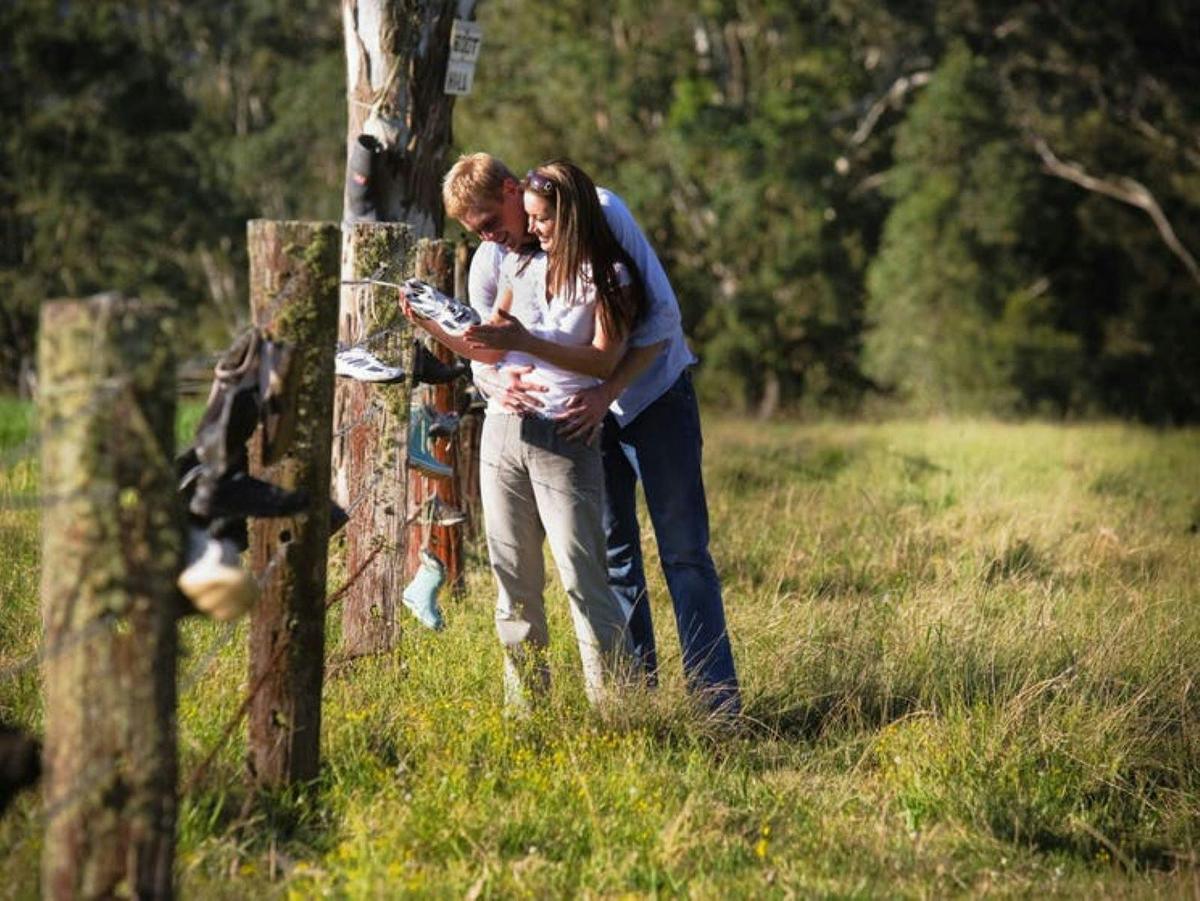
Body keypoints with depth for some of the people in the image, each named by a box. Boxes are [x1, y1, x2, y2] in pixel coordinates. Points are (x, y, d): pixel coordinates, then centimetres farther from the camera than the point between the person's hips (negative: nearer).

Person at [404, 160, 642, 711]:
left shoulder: (609, 277, -3)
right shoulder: (521, 266, 13)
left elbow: (604, 361, -14)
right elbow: (490, 351, 17)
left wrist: (524, 342, -21)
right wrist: (432, 326, 2)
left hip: (566, 440, -6)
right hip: (504, 430, 6)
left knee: (583, 578, -9)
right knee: (514, 578, 9)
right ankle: (524, 702, 16)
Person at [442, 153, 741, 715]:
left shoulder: (600, 213, -21)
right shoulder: (489, 264, -8)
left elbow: (662, 314, -22)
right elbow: (482, 354, -6)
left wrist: (606, 393, -31)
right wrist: (498, 383, -32)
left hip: (652, 388, -4)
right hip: (586, 410, 4)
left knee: (684, 549, -5)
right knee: (613, 553, 6)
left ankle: (716, 700, -6)